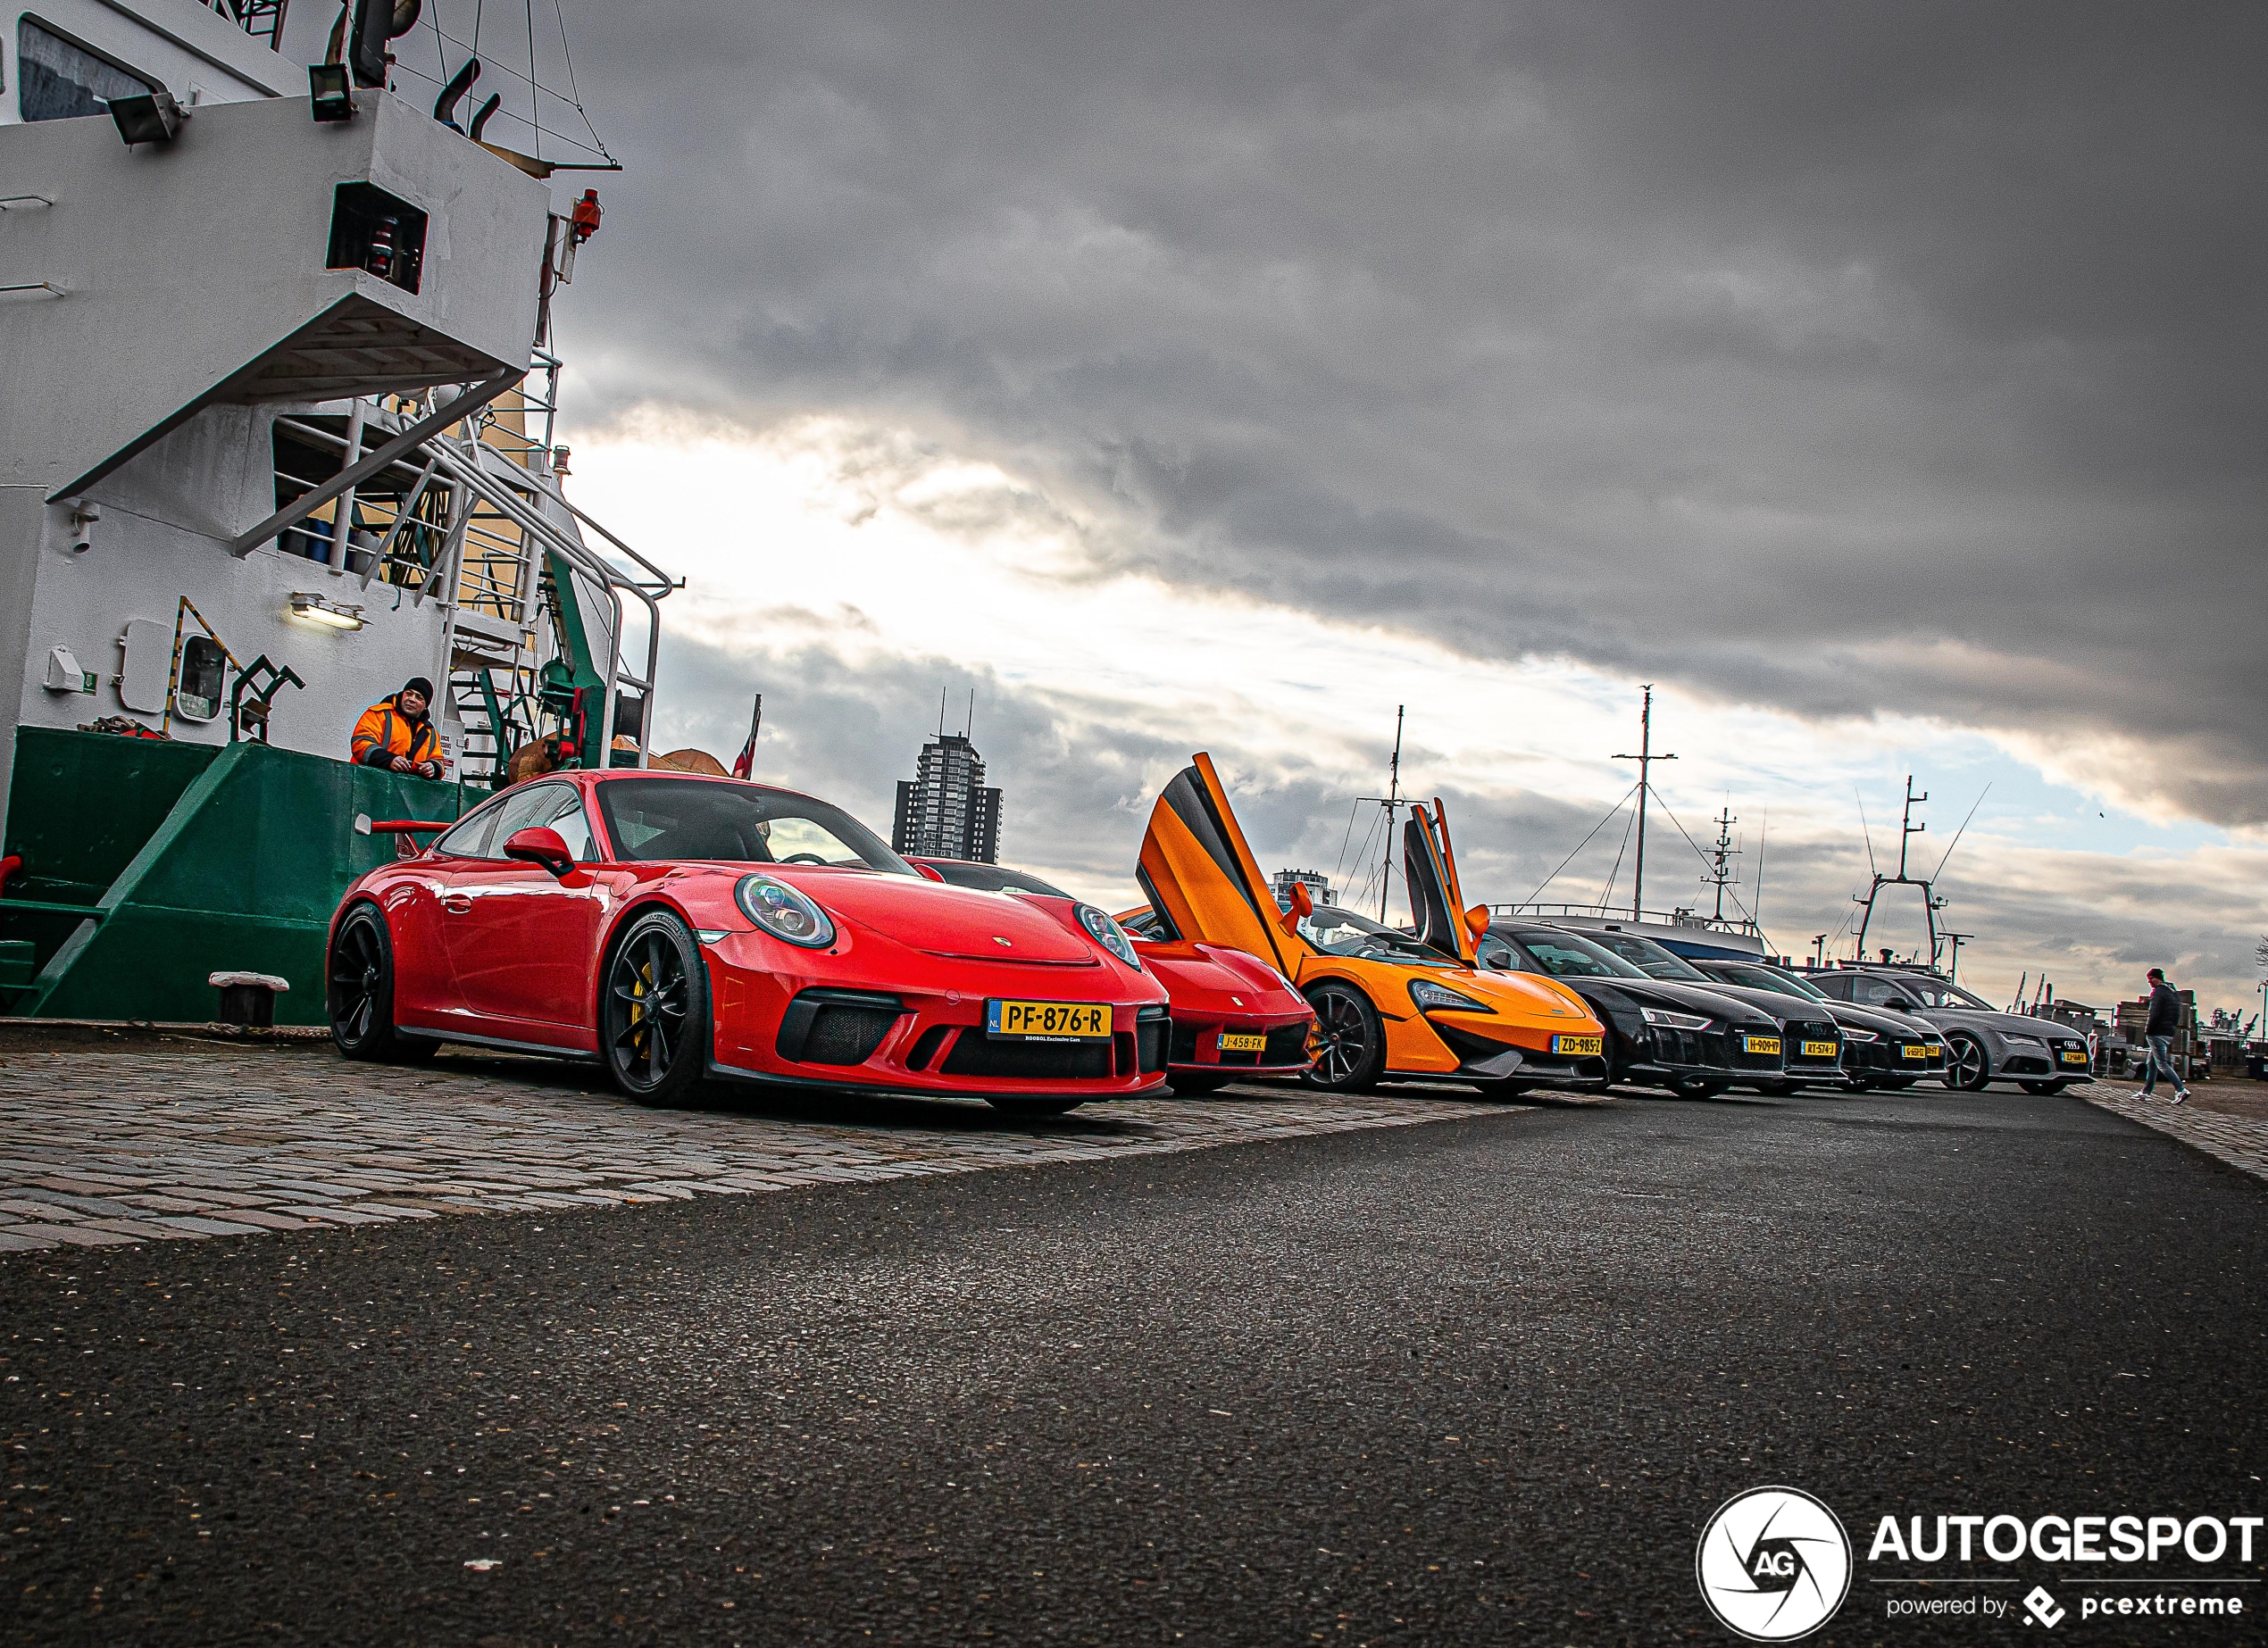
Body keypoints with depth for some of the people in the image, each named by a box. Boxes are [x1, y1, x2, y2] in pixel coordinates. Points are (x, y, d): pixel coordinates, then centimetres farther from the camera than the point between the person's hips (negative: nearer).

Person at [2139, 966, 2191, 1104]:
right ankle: (2147, 1091, 19)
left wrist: (2147, 1031, -13)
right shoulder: (2173, 993, 16)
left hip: (2158, 1033, -10)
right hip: (2169, 1033, 10)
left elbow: (2155, 1015, -20)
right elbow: (2177, 1016, 18)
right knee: (2152, 1063, 16)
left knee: (2162, 1064, -9)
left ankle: (2181, 1090, -19)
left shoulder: (2159, 992, -13)